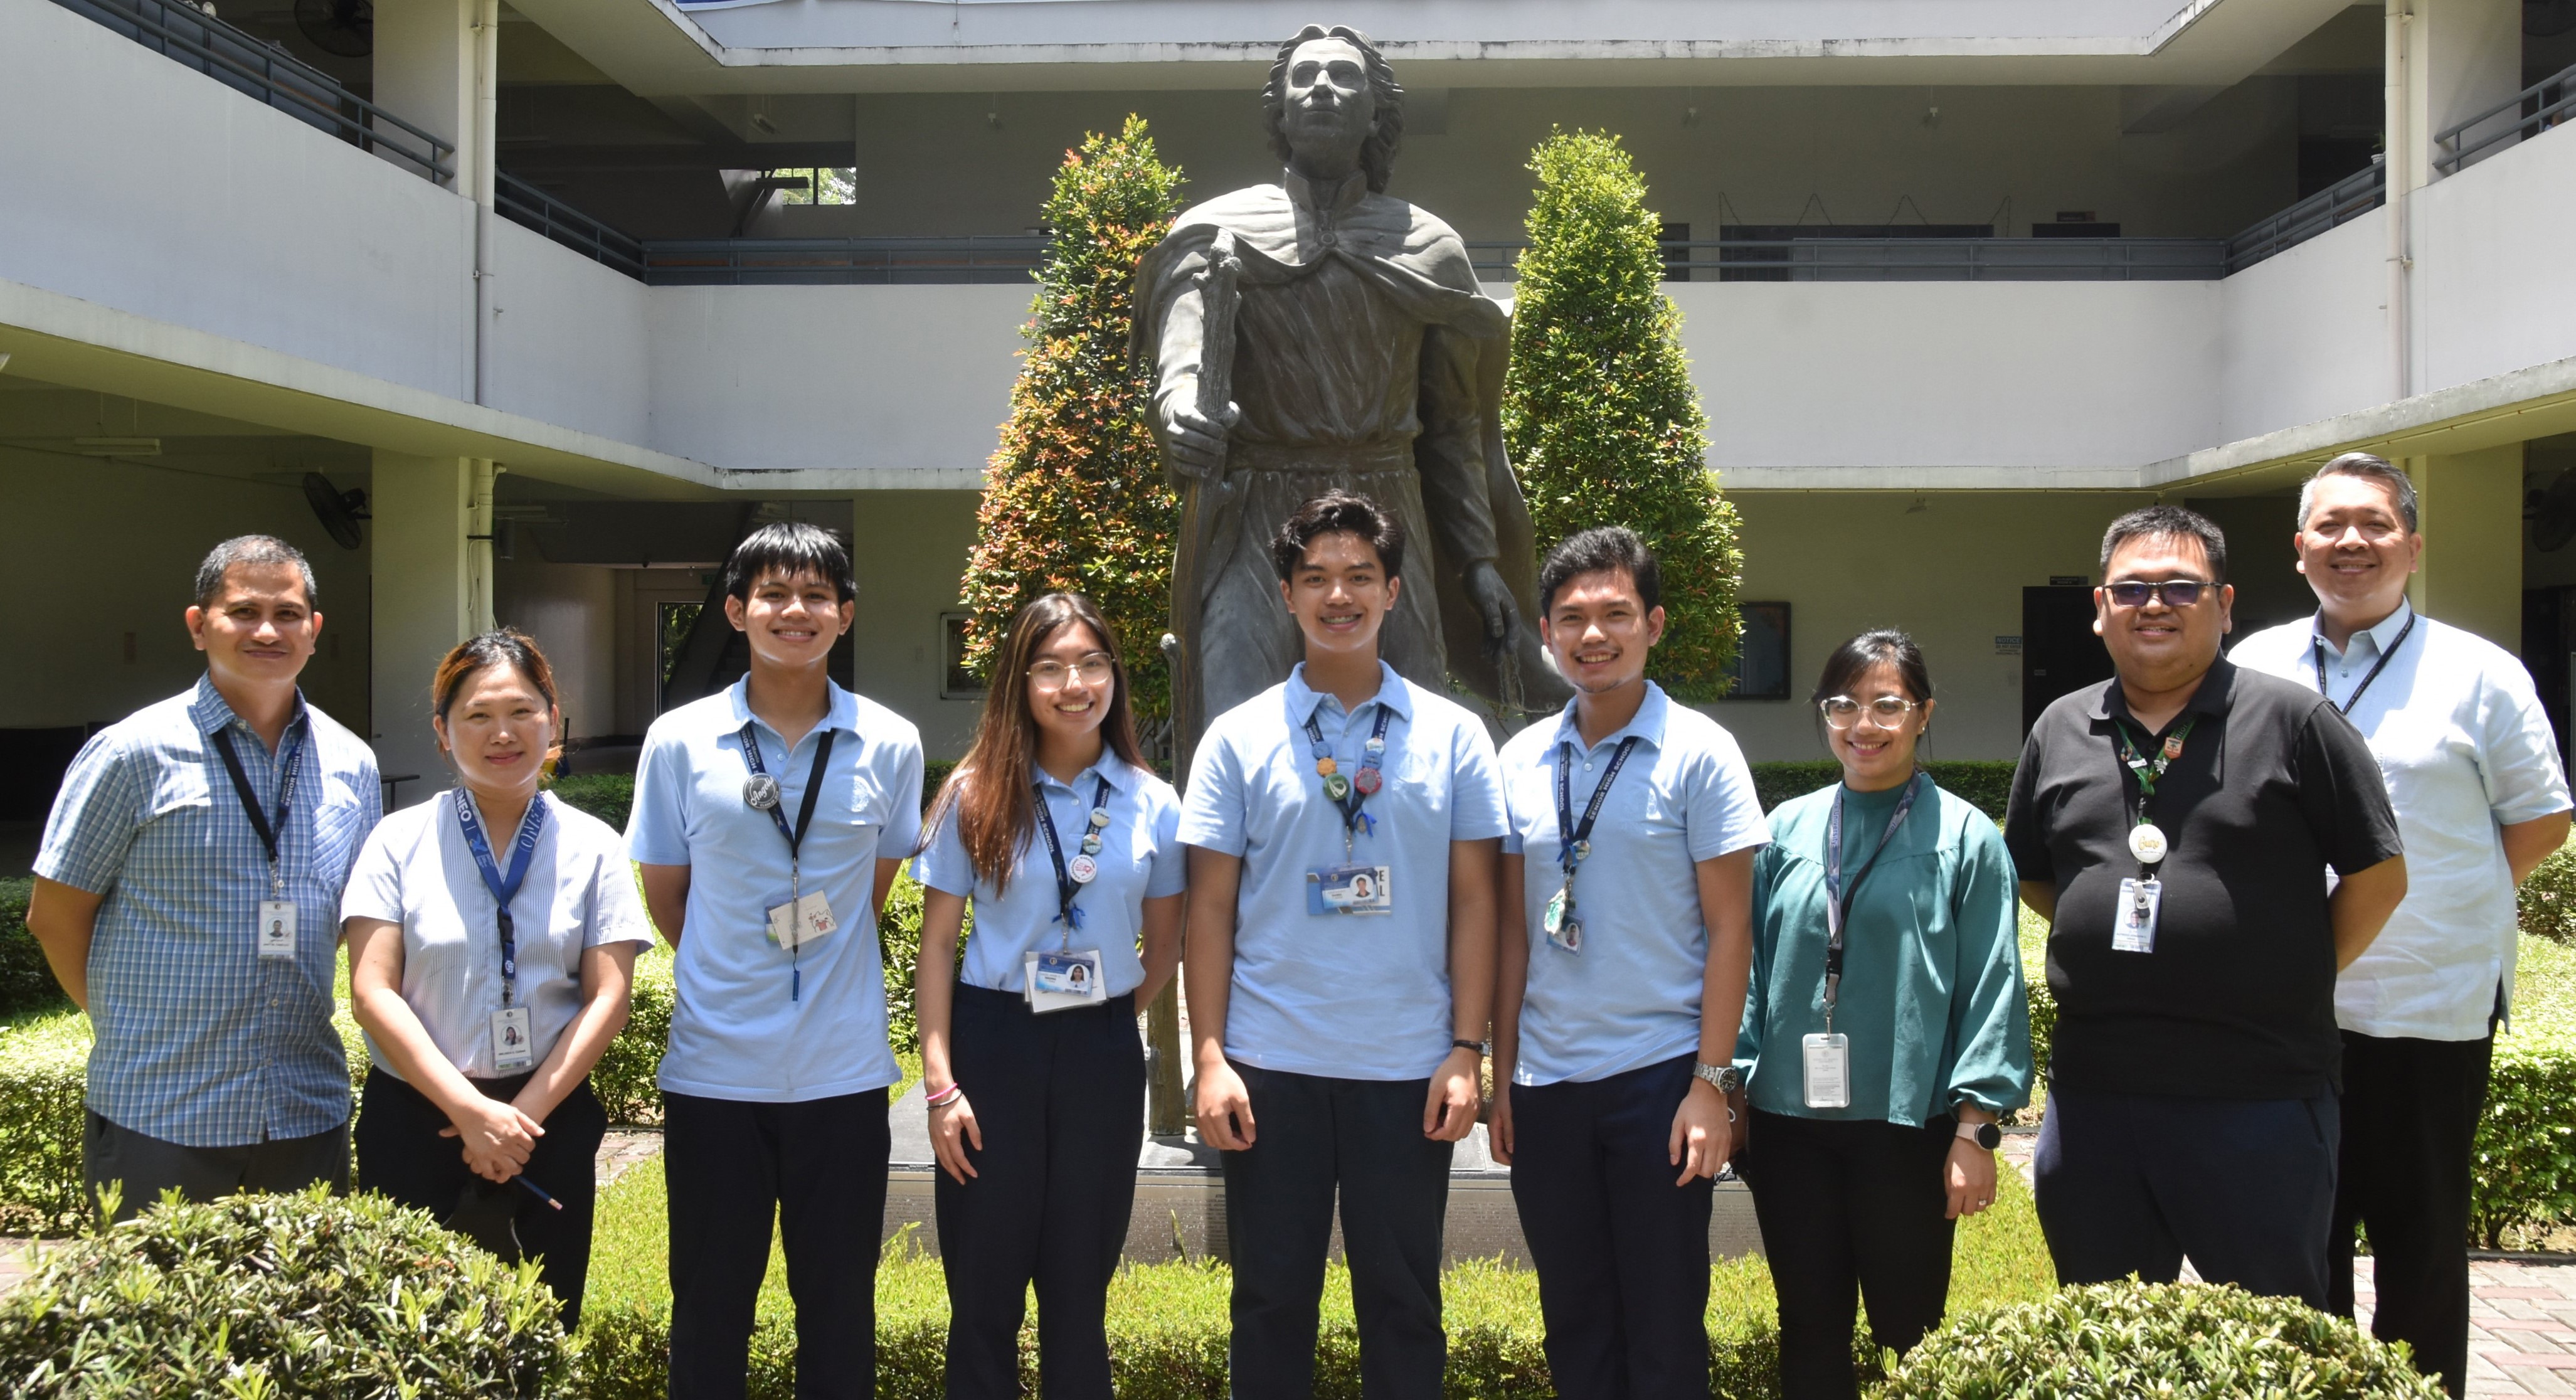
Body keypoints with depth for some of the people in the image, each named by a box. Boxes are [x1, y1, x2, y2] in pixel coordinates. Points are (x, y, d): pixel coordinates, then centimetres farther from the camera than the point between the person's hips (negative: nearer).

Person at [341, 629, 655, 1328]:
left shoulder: (591, 847, 5)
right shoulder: (400, 841, 2)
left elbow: (608, 997, 0)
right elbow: (373, 991, -5)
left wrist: (525, 1113, -9)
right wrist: (470, 1109, -13)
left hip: (549, 1121, 1)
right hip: (415, 1119, -1)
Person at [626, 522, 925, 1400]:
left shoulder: (890, 745, -1)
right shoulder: (679, 741, -3)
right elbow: (664, 894, 7)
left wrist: (820, 959, 10)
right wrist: (734, 970, 10)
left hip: (843, 1070, 1)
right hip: (715, 1069, 0)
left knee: (839, 1303, 11)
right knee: (710, 1303, 11)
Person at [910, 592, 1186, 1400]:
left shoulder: (1153, 806, 1)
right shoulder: (977, 796, -2)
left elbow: (1163, 953, 11)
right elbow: (937, 944, -2)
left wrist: (1100, 1021, 7)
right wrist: (940, 1081, -8)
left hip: (1102, 1054, 1)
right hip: (992, 1046, -1)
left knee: (1079, 1295, 11)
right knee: (984, 1294, 6)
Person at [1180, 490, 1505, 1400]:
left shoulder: (1452, 735, 3)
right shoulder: (1238, 738, 2)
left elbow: (1473, 903, 3)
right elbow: (1211, 910, 2)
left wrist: (1466, 1051, -3)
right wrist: (1209, 1059, -5)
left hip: (1408, 1069, 0)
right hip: (1271, 1067, 0)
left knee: (1404, 1301, 10)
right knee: (1273, 1299, 10)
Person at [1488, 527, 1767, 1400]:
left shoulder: (1699, 753, -5)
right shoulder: (1522, 761, 6)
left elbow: (1729, 928, -6)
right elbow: (1513, 927, 10)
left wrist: (1710, 1083, -11)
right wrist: (1502, 1072, 8)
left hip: (1658, 1077, -4)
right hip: (1544, 1081, 4)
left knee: (1664, 1328, 4)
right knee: (1574, 1325, 13)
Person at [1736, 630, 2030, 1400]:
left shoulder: (1965, 837, -3)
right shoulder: (1787, 831, 6)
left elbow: (1991, 991, -4)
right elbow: (1751, 968, 10)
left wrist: (1975, 1129, -8)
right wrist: (1734, 1088, 7)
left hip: (1907, 1129, -3)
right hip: (1790, 1123, 3)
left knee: (1909, 1332, 9)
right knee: (1809, 1332, 12)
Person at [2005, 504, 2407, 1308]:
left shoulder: (2292, 720, -3)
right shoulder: (2059, 732, 9)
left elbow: (2378, 876, 0)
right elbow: (2029, 874, 20)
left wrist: (2289, 984, -1)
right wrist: (2114, 956, 10)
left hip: (2258, 1099, -4)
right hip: (2091, 1098, 4)